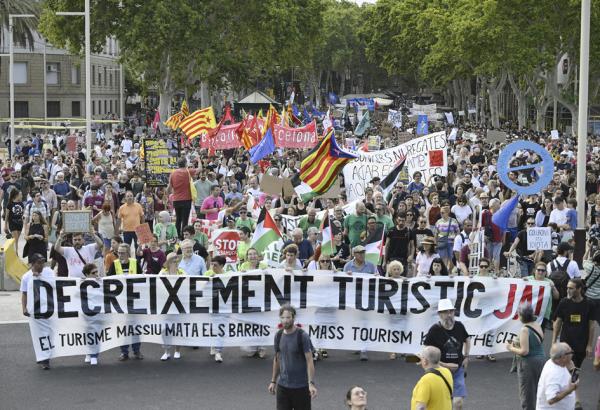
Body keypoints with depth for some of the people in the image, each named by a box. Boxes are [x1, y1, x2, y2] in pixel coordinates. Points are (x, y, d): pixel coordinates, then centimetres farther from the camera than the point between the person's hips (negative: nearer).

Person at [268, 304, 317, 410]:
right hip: (282, 385, 4)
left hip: (301, 386, -4)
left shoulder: (302, 336, -12)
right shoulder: (278, 336, 4)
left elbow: (309, 360, -14)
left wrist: (311, 383, -23)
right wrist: (273, 381, 14)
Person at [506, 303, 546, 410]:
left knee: (527, 394, 3)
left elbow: (524, 351, -22)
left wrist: (511, 348, -6)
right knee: (538, 392, 18)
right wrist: (518, 343, 15)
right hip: (541, 360, 8)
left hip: (528, 363, -8)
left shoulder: (525, 330, -19)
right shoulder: (538, 325, 5)